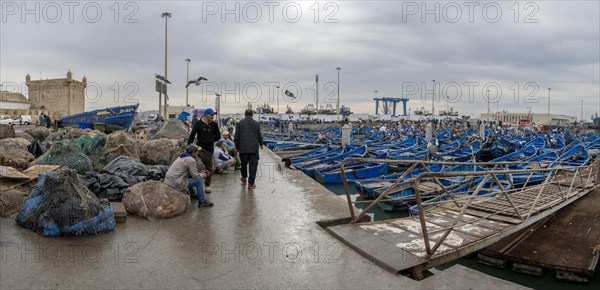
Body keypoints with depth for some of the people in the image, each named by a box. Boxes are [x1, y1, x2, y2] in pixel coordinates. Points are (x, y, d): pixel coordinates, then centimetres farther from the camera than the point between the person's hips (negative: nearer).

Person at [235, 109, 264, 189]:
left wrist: (237, 147, 11)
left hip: (243, 148, 1)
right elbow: (260, 136, 7)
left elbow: (236, 137, 0)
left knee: (244, 164, 17)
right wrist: (261, 144, 25)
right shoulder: (256, 123, 2)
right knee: (253, 165, 1)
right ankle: (251, 183, -1)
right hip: (254, 148, -1)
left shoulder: (240, 123, 1)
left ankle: (244, 179, 36)